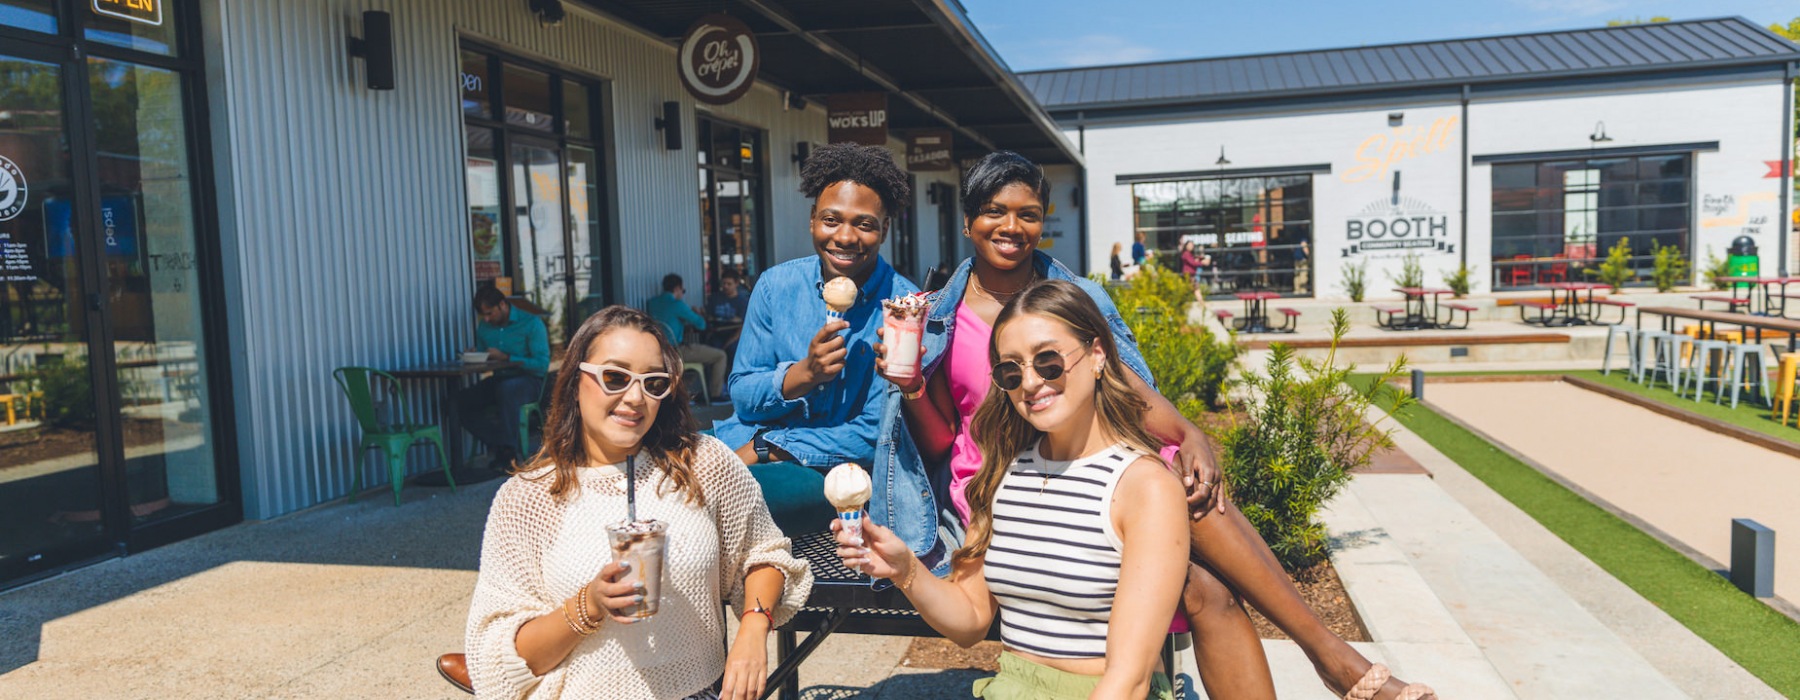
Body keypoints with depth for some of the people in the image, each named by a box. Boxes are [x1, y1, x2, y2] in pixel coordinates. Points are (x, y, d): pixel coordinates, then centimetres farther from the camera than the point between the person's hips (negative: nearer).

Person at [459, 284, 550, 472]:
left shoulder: (531, 323, -8)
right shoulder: (483, 327, 11)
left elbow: (542, 364, -15)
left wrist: (506, 358, -19)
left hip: (529, 380, -6)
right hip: (499, 379, 6)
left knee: (505, 389, -39)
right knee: (461, 400, -19)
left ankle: (508, 452, -26)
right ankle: (502, 445, -15)